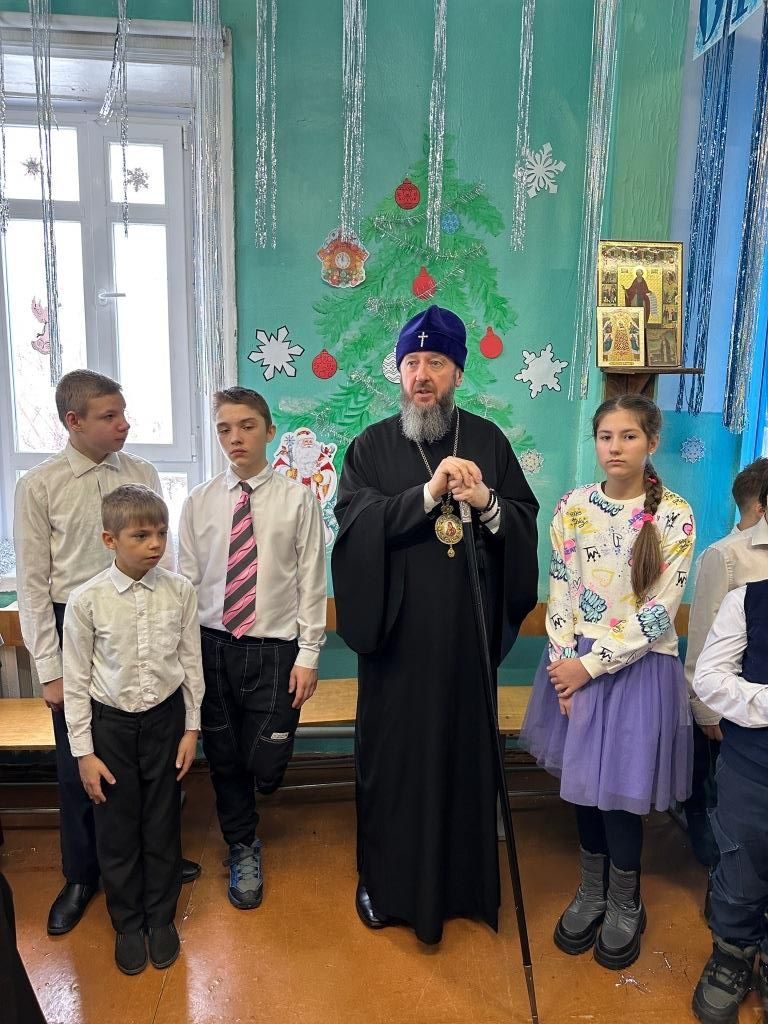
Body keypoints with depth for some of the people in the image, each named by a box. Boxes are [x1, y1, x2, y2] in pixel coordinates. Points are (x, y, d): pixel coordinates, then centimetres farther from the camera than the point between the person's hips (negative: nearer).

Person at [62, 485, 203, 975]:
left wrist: (192, 728, 2)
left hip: (164, 718, 1)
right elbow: (76, 680, -6)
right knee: (117, 830, 13)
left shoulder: (180, 591, -12)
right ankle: (128, 924, 37)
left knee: (163, 826, 14)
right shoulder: (87, 599, -15)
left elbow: (191, 663, -1)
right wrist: (84, 751, -3)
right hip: (110, 723, 0)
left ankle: (161, 918, 37)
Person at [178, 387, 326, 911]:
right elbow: (186, 581, 5)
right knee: (223, 759, 14)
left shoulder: (298, 499, -6)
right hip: (212, 646, 3)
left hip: (275, 650, -2)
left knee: (265, 766, 3)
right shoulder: (199, 503, 2)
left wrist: (308, 655, -6)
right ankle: (244, 849, 40)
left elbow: (312, 582, -5)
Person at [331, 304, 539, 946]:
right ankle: (384, 880, 30)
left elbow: (527, 519, 2)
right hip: (396, 632, -1)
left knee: (465, 750, 10)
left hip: (467, 630, 1)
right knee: (391, 754, 9)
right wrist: (429, 493, -23)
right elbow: (355, 521, -12)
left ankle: (463, 880, 33)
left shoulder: (488, 441, 5)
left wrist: (486, 502, -18)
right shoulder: (371, 447, 2)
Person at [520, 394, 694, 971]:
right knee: (584, 781, 13)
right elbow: (559, 593, 0)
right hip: (577, 665, 3)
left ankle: (625, 905, 33)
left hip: (639, 668, -3)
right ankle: (592, 890, 37)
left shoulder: (675, 515, -10)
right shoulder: (573, 507, -1)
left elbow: (660, 611, -13)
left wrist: (593, 665, -15)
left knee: (620, 788, 6)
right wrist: (565, 666, -8)